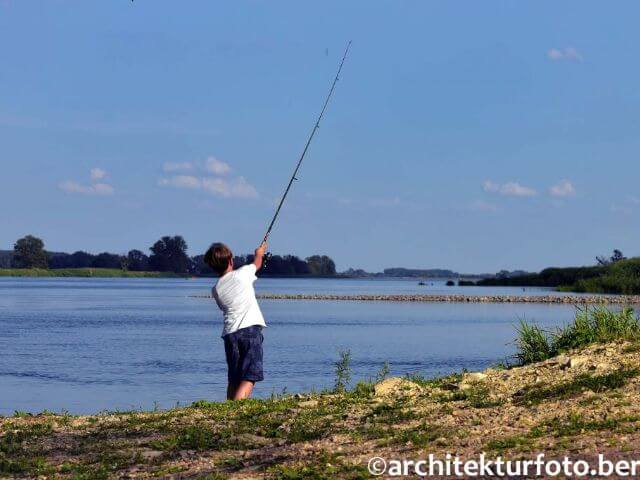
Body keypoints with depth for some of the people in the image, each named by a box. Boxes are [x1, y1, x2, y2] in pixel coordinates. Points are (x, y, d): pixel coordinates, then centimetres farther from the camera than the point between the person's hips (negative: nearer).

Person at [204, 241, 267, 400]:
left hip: (229, 333, 4)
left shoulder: (215, 290, 10)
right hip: (250, 328, -4)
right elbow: (257, 264, 22)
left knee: (233, 379, 13)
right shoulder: (242, 274, 1)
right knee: (249, 377, -9)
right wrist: (259, 253, 45)